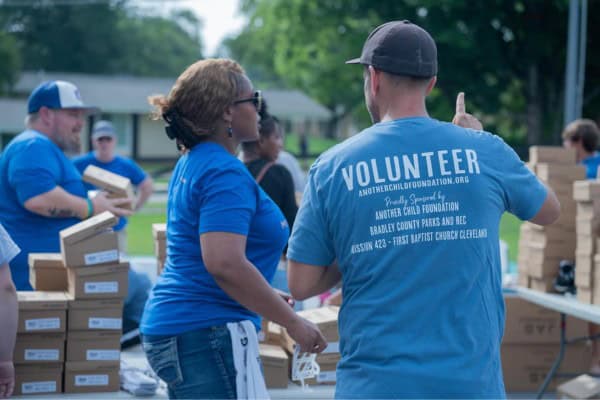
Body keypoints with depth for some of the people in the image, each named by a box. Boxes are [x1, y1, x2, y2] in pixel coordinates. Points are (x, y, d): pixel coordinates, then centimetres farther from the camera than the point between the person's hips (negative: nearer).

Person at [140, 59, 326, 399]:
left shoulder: (191, 164, 14)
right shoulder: (225, 173, -17)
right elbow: (224, 264, -28)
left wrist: (267, 297, 27)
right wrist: (293, 322, -20)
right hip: (208, 334, -10)